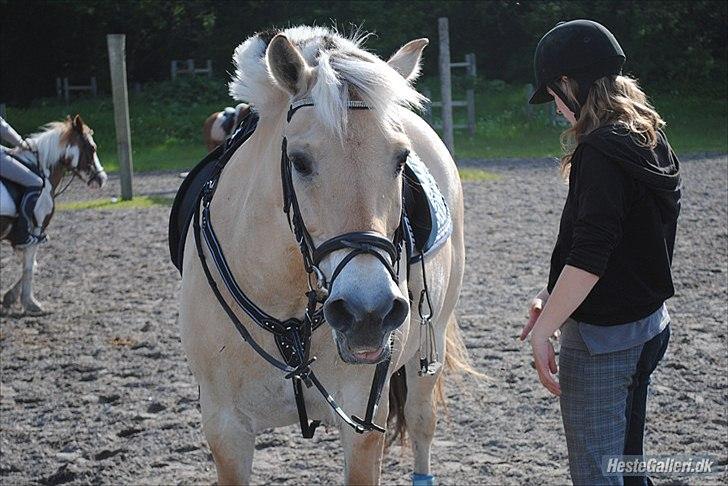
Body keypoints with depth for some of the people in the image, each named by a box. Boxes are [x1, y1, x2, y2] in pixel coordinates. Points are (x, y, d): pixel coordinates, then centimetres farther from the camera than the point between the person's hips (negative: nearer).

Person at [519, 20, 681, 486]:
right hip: (648, 327, 10)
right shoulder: (652, 141, 9)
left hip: (602, 341, -10)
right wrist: (552, 300, 12)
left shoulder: (600, 153, -20)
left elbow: (589, 258, -26)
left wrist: (542, 331, -21)